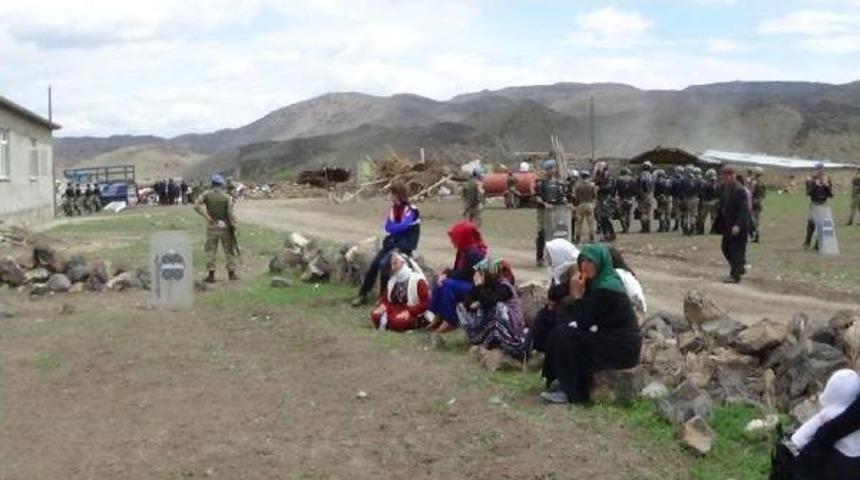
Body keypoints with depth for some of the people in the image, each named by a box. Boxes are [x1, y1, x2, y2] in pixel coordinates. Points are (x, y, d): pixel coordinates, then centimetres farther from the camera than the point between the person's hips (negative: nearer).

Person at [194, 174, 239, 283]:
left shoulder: (207, 194, -3)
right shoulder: (226, 197, -7)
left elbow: (197, 206, -15)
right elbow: (230, 213, -13)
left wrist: (208, 217, -13)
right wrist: (234, 227, -7)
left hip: (212, 226, 1)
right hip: (225, 227, 0)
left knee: (210, 250, 7)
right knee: (229, 250, 10)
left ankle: (211, 275, 2)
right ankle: (232, 274, 11)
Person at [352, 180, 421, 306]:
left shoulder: (411, 210, -11)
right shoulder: (394, 208, 11)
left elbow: (402, 227, -22)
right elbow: (388, 227, 2)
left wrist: (392, 227, -4)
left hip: (404, 246, -7)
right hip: (391, 242, 7)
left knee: (384, 263, -26)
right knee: (374, 263, -9)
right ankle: (363, 295, 0)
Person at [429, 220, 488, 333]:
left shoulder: (474, 253, -21)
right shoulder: (462, 251, 8)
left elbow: (463, 274, -22)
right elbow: (457, 270, 12)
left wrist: (447, 274, -12)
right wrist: (445, 273, -7)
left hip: (475, 287, -10)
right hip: (464, 284, 10)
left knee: (448, 285, -27)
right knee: (439, 285, -4)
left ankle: (451, 321, -21)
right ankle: (439, 316, -1)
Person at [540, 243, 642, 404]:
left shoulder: (606, 289, -21)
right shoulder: (598, 282, 8)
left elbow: (584, 323, -18)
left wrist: (577, 294, -15)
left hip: (622, 348, -10)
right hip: (611, 338, 10)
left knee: (564, 336, -15)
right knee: (562, 329, 6)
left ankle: (572, 392, -7)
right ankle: (566, 383, 10)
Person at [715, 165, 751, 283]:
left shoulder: (740, 190, -18)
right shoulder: (725, 188, 8)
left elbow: (744, 210, -23)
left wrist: (738, 225, -29)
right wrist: (720, 222, 13)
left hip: (738, 227, -9)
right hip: (728, 225, 9)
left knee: (737, 250, -3)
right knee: (726, 248, 15)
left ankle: (735, 275, 4)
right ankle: (740, 268, 32)